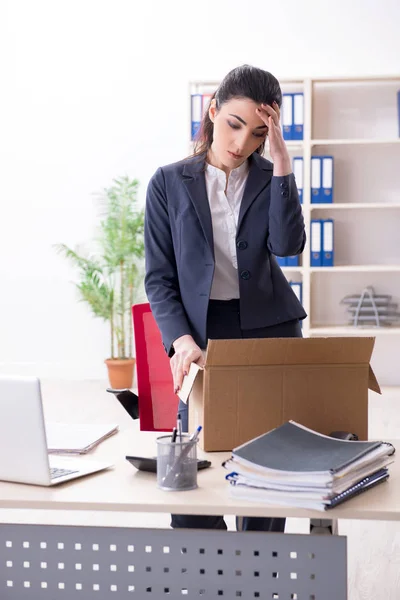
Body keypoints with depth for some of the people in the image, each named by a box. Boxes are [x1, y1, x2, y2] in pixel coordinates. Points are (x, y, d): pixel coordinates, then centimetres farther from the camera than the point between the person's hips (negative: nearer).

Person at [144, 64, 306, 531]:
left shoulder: (271, 179, 7)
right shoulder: (169, 183, 3)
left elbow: (288, 244, -12)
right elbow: (159, 277, 1)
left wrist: (280, 160, -14)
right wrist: (181, 340, -14)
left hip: (269, 330, 1)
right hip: (203, 333, -1)